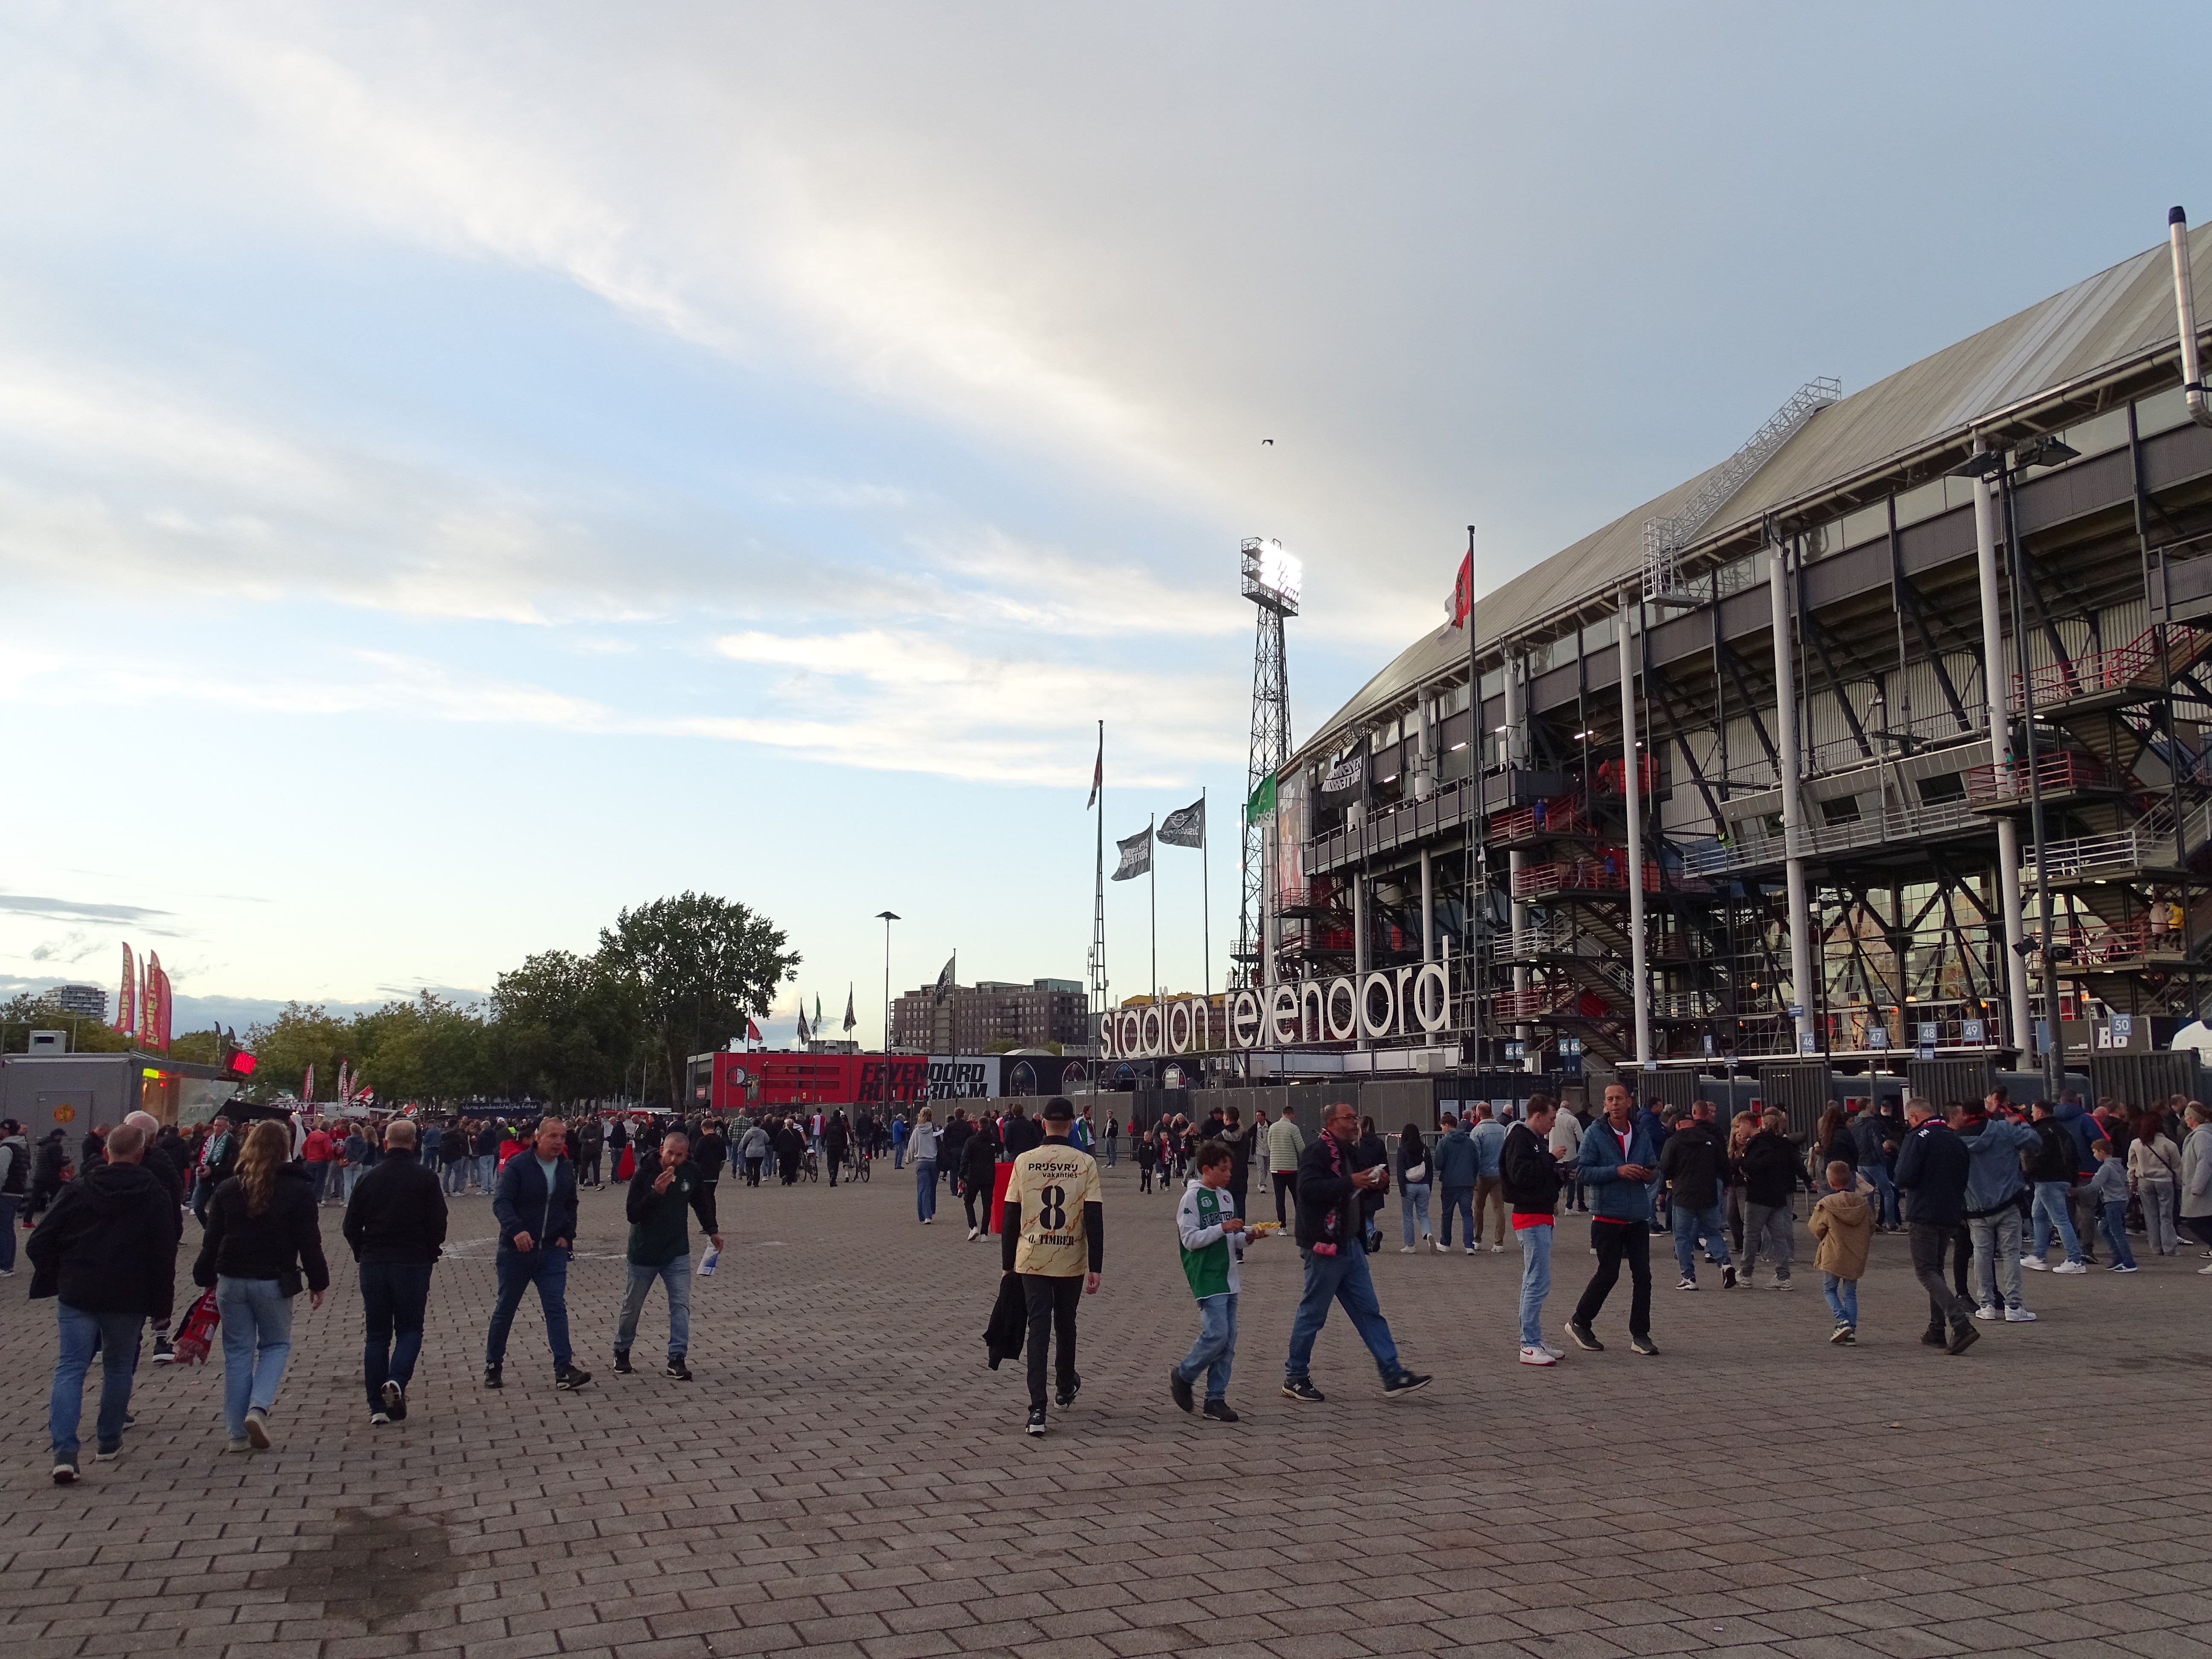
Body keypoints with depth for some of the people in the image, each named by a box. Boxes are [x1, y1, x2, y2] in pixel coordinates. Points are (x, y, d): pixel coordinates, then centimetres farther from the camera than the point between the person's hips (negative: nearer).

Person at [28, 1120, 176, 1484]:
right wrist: (161, 1304, 5)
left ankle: (64, 1450, -13)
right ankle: (108, 1442, 26)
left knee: (70, 1368, 0)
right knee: (118, 1368, 16)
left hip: (76, 1295, 0)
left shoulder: (78, 1190, 0)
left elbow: (39, 1243, 1)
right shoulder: (154, 1196, -4)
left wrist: (53, 1280, 16)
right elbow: (164, 1255, -4)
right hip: (128, 1300, 0)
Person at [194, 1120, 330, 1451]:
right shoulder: (298, 1190, -7)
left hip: (231, 1280, 3)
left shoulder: (228, 1189, 3)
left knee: (237, 1352, 10)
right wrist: (318, 1282, 3)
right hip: (274, 1281, -2)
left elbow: (212, 1240, 5)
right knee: (276, 1345, 14)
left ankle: (238, 1433, 12)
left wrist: (205, 1278, 16)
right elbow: (309, 1243, -6)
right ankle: (258, 1408, -8)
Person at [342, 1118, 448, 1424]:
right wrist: (430, 1254, 10)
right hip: (414, 1263, -2)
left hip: (373, 1264, 3)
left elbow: (350, 1226, 5)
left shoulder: (370, 1178, 3)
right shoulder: (426, 1178, -5)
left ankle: (377, 1407, 8)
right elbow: (438, 1224, -7)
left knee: (377, 1335, 10)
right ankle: (397, 1381, -16)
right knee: (410, 1329, 10)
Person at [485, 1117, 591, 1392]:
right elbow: (501, 1202, -21)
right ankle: (494, 1366, 28)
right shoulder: (517, 1166, -10)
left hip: (552, 1251, 3)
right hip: (516, 1251, -3)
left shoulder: (567, 1170, 7)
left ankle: (564, 1369, -11)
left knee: (557, 1308, -7)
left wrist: (567, 1236, 5)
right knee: (505, 1309, 11)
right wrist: (516, 1230, -37)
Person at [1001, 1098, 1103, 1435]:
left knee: (1038, 1329, 1)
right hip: (1072, 1261, 0)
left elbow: (1010, 1217, 0)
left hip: (1032, 1261, 0)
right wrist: (1096, 1268, -3)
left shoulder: (1024, 1161, -3)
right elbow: (1094, 1219, -8)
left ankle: (1037, 1410, -9)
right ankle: (1066, 1389, 40)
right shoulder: (1085, 1163, -5)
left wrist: (1008, 1264, 10)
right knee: (1066, 1325, 20)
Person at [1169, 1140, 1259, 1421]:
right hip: (1207, 1278, -7)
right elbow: (1190, 1239, -14)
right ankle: (1183, 1375, 9)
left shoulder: (1227, 1196, 13)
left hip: (1228, 1277, 7)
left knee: (1229, 1340, 5)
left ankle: (1216, 1398, 12)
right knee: (1217, 1334, -14)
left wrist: (1247, 1236, 1)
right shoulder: (1192, 1197, -9)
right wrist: (1223, 1229, -20)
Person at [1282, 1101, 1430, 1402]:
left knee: (1369, 1312, 8)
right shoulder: (1318, 1151, -14)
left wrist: (1376, 1184, 7)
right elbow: (1308, 1189, -29)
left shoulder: (1347, 1152, 16)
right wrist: (1351, 1182, -29)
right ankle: (1295, 1377, 14)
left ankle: (1393, 1376, 11)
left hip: (1349, 1244, 9)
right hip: (1324, 1245, -9)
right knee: (1313, 1314, 1)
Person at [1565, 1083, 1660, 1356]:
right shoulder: (1594, 1134, -6)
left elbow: (1654, 1165, 17)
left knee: (1643, 1275, 4)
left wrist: (1649, 1173, -7)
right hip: (1608, 1216, -4)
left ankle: (1640, 1334, 15)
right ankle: (1579, 1323, 18)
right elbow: (1584, 1172, -11)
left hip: (1638, 1217, 4)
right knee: (1608, 1274, 0)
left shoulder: (1642, 1134, 8)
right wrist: (1617, 1171, -22)